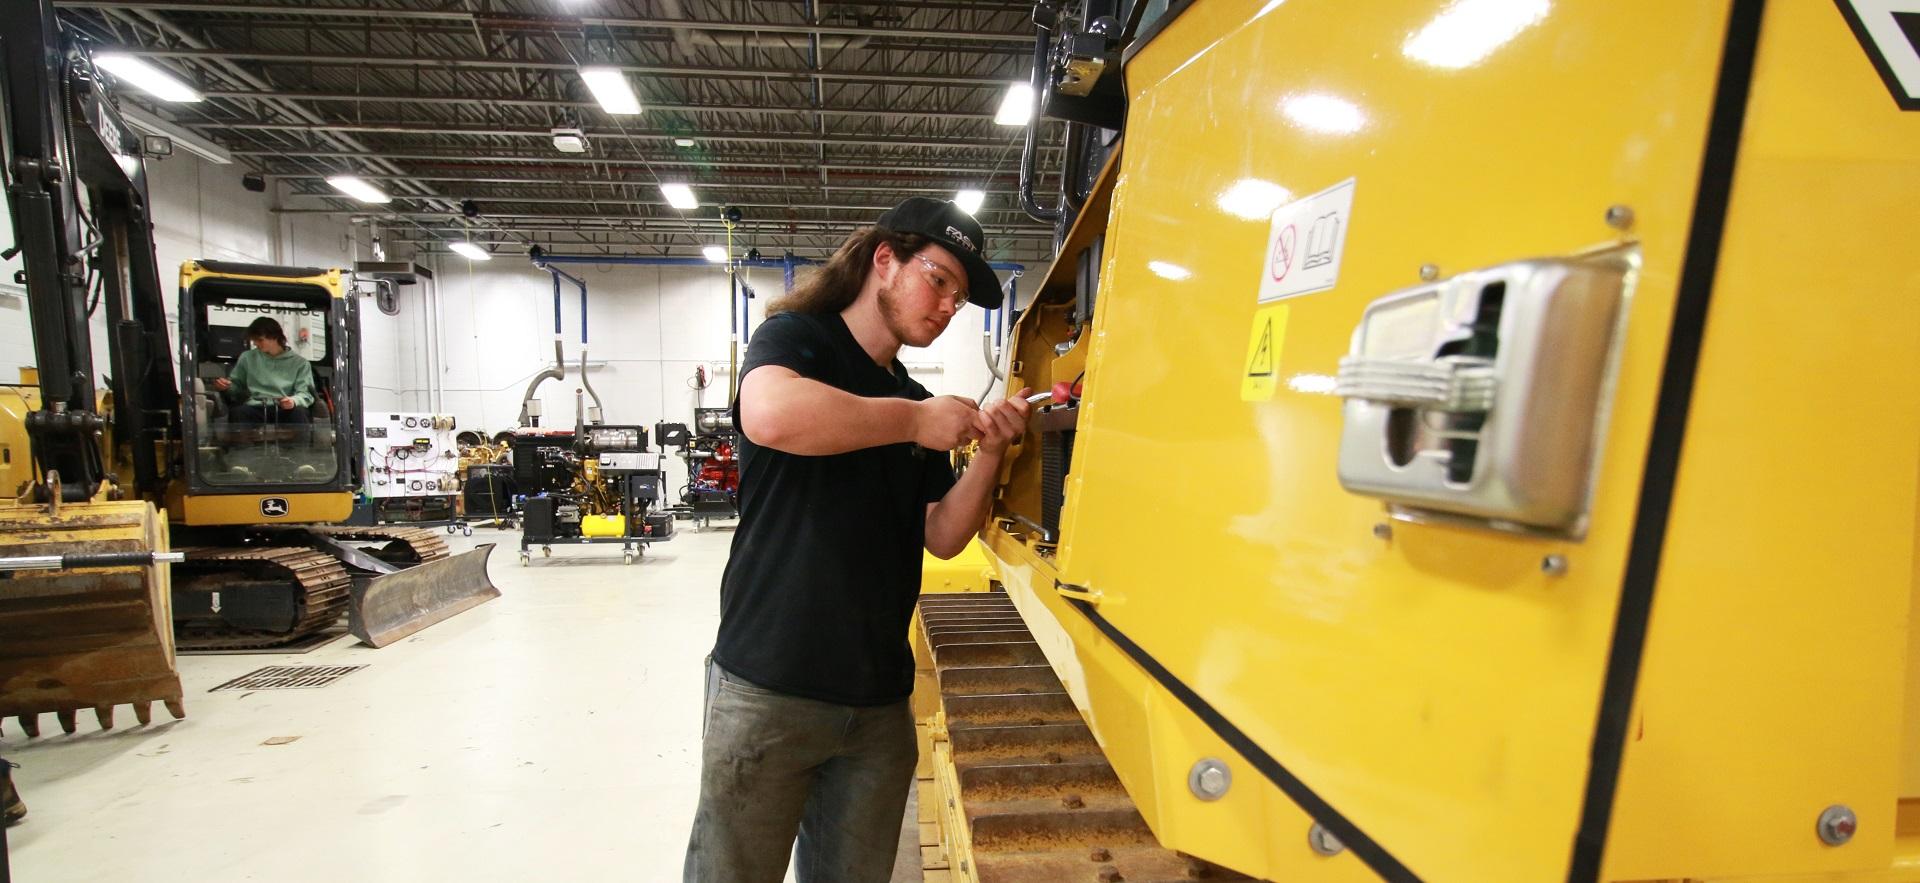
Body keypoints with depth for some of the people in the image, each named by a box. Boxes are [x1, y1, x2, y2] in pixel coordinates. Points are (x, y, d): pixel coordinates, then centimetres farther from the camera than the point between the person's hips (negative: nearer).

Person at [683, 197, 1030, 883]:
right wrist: (915, 421, -18)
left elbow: (942, 537, 10)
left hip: (880, 700, 6)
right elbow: (771, 415, -28)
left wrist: (990, 450, -4)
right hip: (769, 687, -6)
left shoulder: (914, 402, 15)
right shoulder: (796, 336, -3)